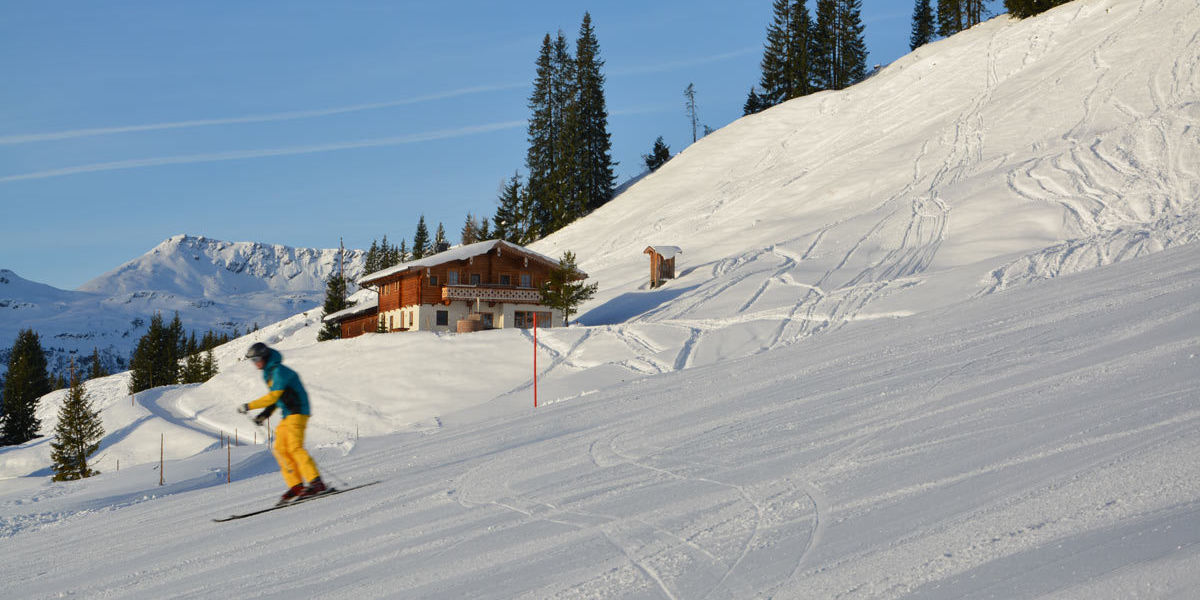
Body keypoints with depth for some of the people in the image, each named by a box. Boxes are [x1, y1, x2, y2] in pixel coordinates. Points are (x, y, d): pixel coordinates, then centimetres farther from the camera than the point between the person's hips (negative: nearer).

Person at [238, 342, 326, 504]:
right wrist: (265, 414, 14)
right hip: (287, 415, 10)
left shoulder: (279, 371, -14)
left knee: (295, 447, -18)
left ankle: (316, 482, -21)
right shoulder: (269, 374, 17)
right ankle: (296, 486, 0)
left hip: (297, 412, -10)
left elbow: (273, 396, -21)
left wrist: (249, 406, -18)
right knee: (280, 450, 2)